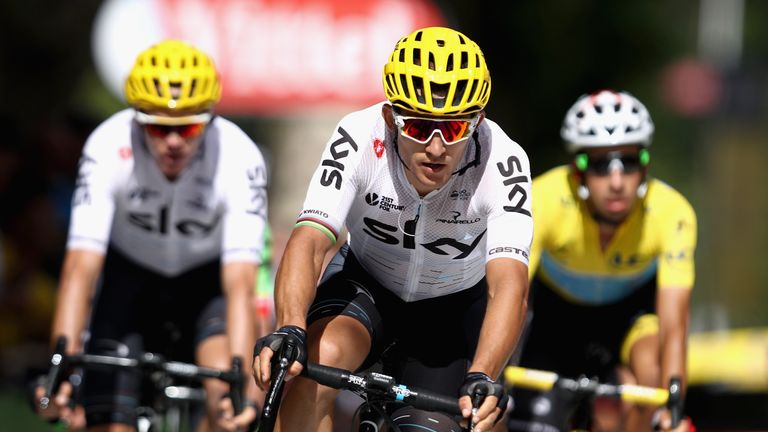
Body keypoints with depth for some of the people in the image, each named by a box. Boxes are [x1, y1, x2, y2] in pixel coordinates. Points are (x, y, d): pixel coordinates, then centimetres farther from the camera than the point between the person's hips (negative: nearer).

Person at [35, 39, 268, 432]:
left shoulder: (239, 159, -31)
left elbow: (240, 284, -37)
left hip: (206, 280, -1)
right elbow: (81, 267, -36)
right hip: (130, 276, 1)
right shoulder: (107, 147, -30)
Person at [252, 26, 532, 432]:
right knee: (317, 360, -31)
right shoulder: (359, 139, -30)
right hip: (366, 283, 0)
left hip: (455, 305, 1)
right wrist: (289, 330, -58)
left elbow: (508, 283, -42)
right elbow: (308, 243, -39)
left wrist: (481, 378, -59)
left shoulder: (501, 162, -32)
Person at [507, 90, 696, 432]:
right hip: (557, 308, 1)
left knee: (648, 364, -32)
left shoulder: (671, 212, -33)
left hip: (633, 307, -1)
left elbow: (672, 329, -37)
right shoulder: (543, 200, -34)